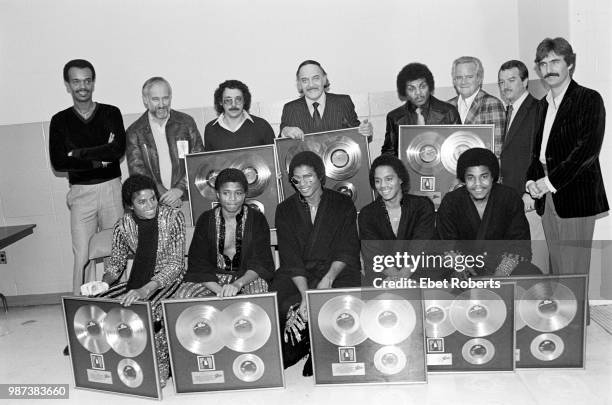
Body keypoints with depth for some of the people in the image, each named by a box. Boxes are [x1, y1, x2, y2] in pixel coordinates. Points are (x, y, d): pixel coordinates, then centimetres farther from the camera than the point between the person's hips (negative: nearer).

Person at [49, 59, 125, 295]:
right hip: (80, 192, 0)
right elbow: (58, 162, -2)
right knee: (83, 255, -5)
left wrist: (79, 153, -8)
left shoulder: (111, 113, 7)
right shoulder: (60, 121, 8)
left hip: (111, 188, 0)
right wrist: (99, 159, -8)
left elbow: (119, 148, -9)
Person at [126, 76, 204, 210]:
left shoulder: (186, 123, 8)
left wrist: (180, 188, -8)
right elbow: (137, 171, 0)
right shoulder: (134, 132, 5)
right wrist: (163, 195, -12)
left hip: (187, 199, 0)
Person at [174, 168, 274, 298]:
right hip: (214, 279, 1)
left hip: (247, 277, -1)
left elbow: (261, 263, -9)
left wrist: (237, 284, -29)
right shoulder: (205, 220, 0)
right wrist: (219, 290, -24)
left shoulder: (257, 219, -2)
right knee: (182, 295, -25)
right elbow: (198, 264, -5)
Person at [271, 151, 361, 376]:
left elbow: (347, 252, -1)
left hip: (337, 272, -1)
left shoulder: (343, 204, 6)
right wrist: (305, 294, -18)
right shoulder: (285, 210, 7)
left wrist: (328, 278, -21)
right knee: (281, 304, -28)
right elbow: (290, 258, -3)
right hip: (296, 277, 1)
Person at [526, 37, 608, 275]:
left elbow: (588, 149, -14)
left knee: (573, 273, -3)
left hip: (576, 199, -6)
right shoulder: (543, 104, 18)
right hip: (547, 199, 6)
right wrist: (532, 181, 1)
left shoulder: (589, 99, -3)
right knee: (556, 269, 10)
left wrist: (550, 181, -15)